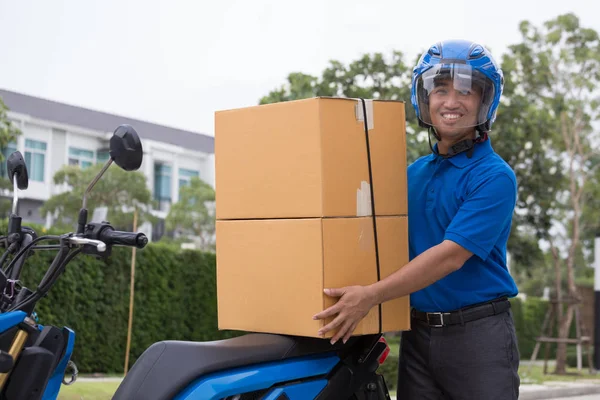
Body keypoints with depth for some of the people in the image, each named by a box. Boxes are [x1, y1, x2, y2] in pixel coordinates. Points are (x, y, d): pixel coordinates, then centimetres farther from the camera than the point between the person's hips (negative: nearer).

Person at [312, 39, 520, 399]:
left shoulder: (494, 176, -10)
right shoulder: (413, 173, 12)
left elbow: (452, 254, -19)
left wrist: (371, 295, -24)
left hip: (478, 329, -5)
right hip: (418, 332, 6)